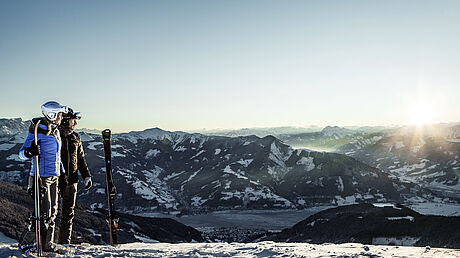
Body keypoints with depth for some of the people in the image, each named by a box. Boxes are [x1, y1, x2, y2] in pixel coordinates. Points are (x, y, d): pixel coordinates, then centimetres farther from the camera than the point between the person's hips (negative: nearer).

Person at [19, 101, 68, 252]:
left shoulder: (55, 131, 13)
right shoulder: (38, 131, -11)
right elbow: (22, 153, -11)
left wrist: (62, 172, 23)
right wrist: (29, 152, -34)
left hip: (54, 177, 8)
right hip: (41, 176, -8)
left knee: (52, 211, 12)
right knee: (43, 212, -7)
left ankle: (48, 243, 22)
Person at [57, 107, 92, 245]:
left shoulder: (75, 138, 11)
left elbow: (80, 159, 18)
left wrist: (87, 176, 12)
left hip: (71, 180, 6)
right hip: (56, 179, -5)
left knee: (68, 212, 9)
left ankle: (64, 242, 18)